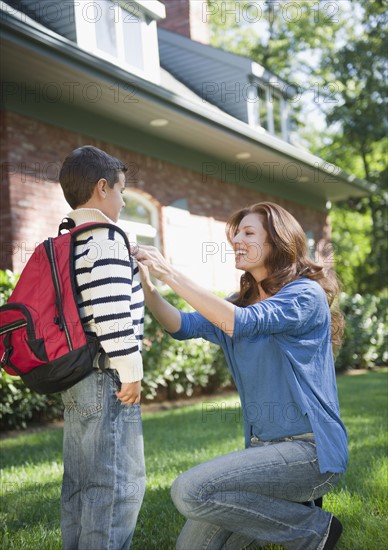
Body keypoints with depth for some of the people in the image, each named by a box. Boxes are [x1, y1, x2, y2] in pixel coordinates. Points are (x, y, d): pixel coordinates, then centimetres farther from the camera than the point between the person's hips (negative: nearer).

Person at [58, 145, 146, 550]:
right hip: (107, 379, -10)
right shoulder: (106, 239, -13)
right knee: (118, 483, -4)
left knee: (80, 483, 15)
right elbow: (111, 312, -23)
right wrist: (131, 371, -16)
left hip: (74, 379, 10)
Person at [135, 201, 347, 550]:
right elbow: (183, 326, 0)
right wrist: (148, 287, -17)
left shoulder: (306, 295, -11)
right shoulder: (241, 301, 13)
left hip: (310, 448, -7)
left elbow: (241, 323, -26)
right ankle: (289, 509, 18)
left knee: (190, 491, -22)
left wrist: (171, 275, -25)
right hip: (263, 445, 8)